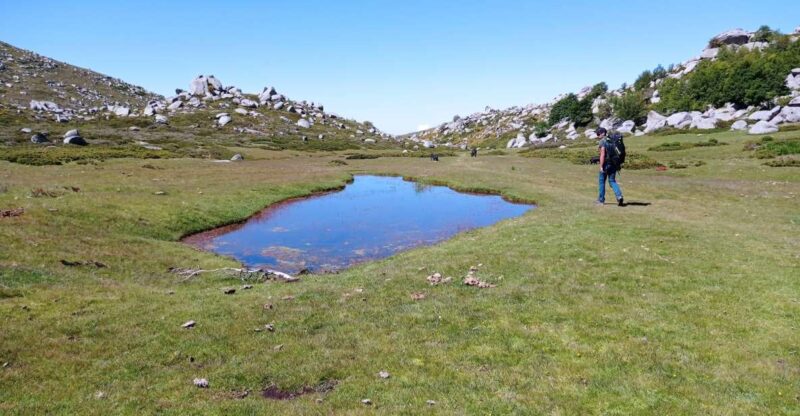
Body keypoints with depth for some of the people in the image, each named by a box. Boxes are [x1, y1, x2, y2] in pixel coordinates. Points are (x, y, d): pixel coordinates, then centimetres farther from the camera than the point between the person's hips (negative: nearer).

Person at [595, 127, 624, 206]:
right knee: (612, 181, 12)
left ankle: (601, 200, 14)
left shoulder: (603, 141, -12)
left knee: (601, 181, 8)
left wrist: (601, 166, -19)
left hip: (606, 163, -7)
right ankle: (619, 196, -10)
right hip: (613, 163, 7)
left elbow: (602, 154, -19)